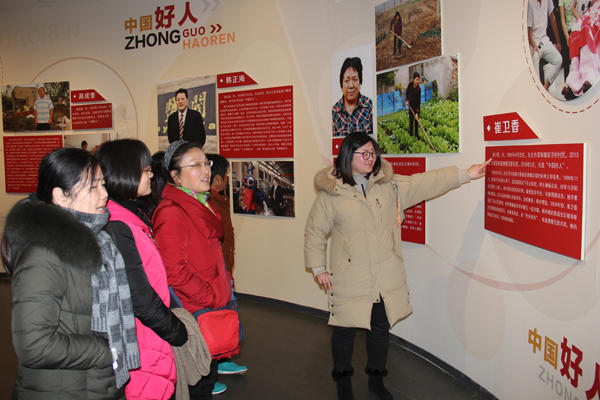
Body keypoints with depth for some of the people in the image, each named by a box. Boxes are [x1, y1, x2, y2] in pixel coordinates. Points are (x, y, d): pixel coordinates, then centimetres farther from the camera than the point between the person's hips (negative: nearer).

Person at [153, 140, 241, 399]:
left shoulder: (203, 204, 13)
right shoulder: (171, 212, -18)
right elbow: (174, 271, -23)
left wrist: (223, 289, 12)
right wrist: (213, 298, -17)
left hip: (212, 307, 9)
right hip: (195, 314, -9)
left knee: (207, 377, 20)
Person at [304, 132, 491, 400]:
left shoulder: (389, 185, 3)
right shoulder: (330, 193, -7)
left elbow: (426, 182, 4)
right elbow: (314, 232, 0)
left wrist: (465, 175, 0)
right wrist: (318, 268, -1)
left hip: (386, 278, 4)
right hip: (349, 279, -3)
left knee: (381, 327, 16)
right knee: (345, 330, 8)